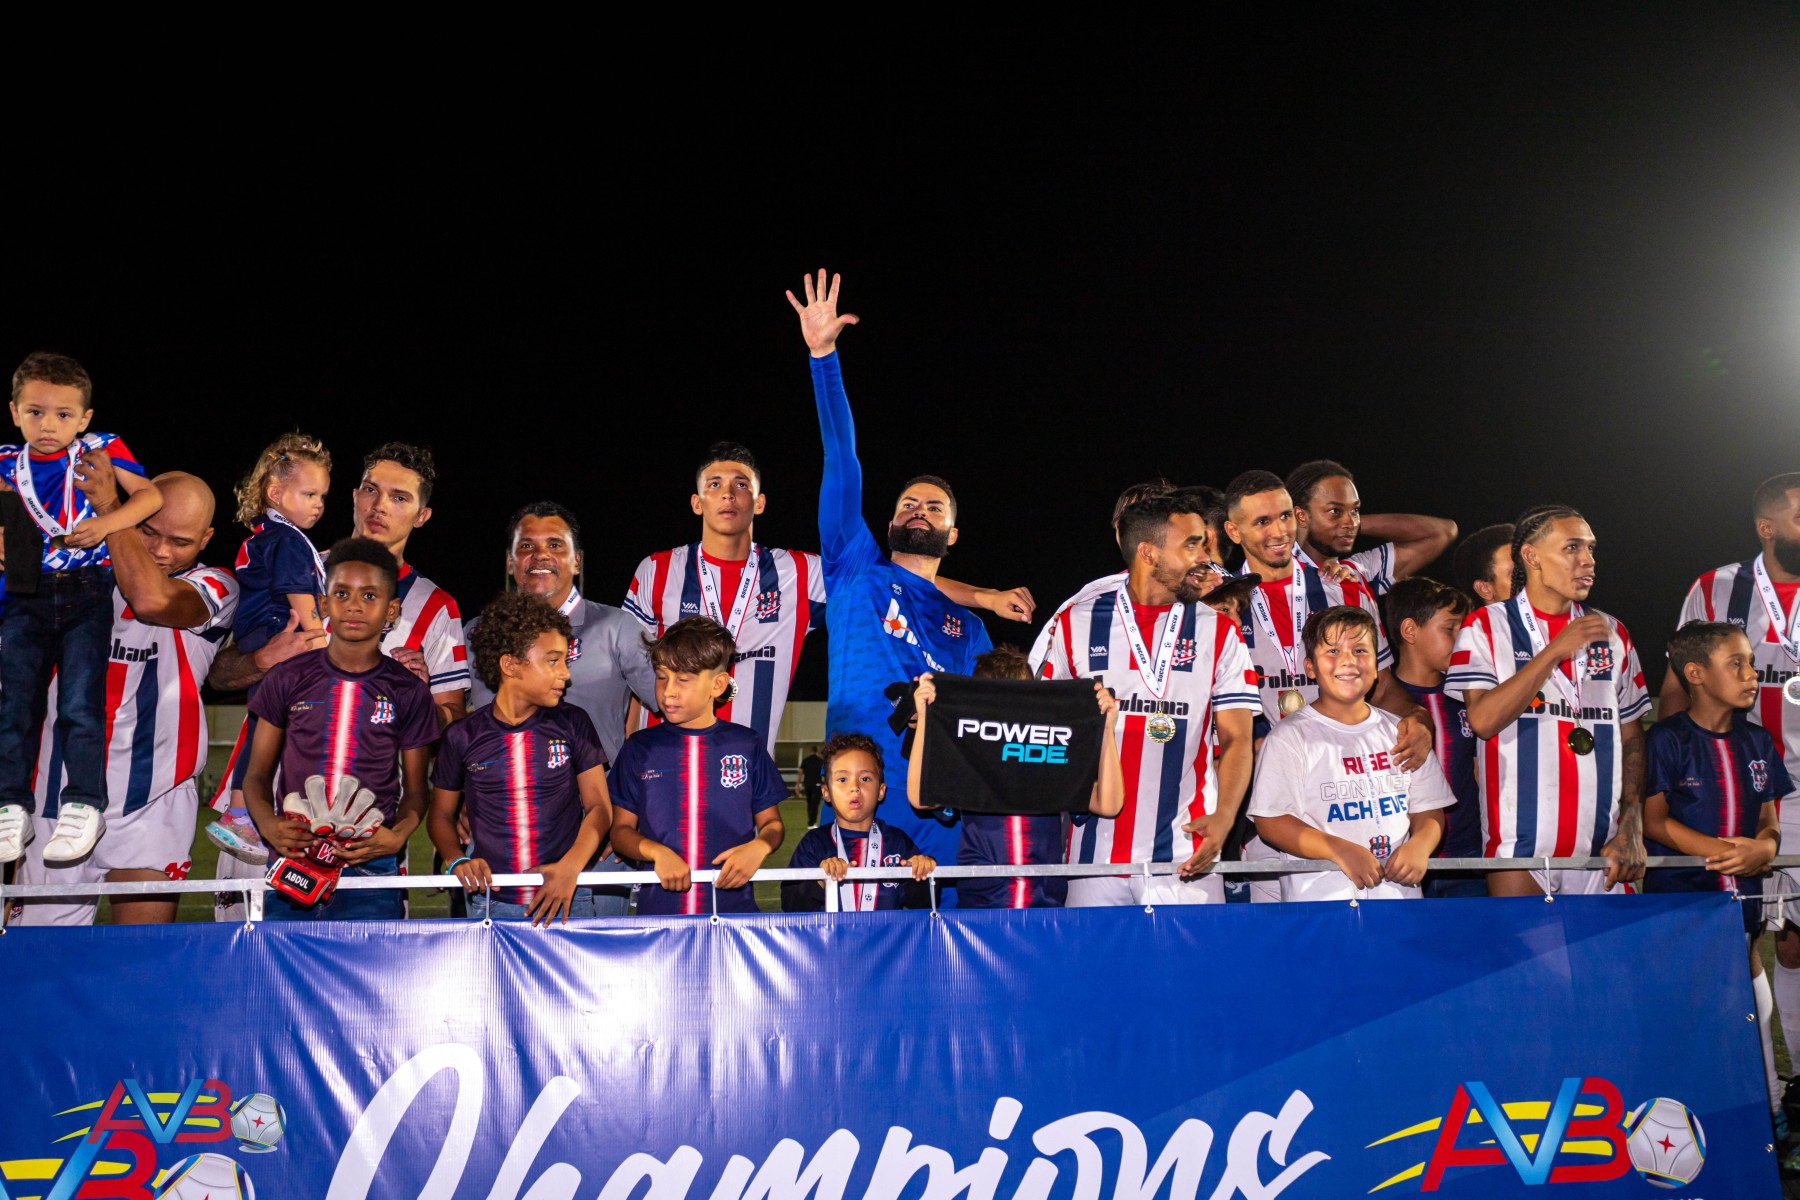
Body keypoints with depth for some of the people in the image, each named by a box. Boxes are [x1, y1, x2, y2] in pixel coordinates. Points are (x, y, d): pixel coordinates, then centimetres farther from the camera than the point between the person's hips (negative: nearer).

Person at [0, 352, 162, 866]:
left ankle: (84, 806, -3)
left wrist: (107, 523, -22)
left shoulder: (101, 450, -1)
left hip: (85, 594, -3)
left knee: (81, 702, -9)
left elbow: (151, 495, -10)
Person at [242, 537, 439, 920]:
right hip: (292, 860, 1)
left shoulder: (408, 691, 5)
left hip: (370, 870, -1)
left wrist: (397, 836, -11)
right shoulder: (288, 679, 7)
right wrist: (269, 824, -10)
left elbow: (415, 790, 10)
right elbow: (257, 775, 11)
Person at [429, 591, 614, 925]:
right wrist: (457, 860, -6)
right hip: (491, 905, 0)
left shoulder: (572, 724, 1)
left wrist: (570, 868, -13)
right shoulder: (463, 737, 2)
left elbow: (599, 806, 2)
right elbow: (441, 814, 13)